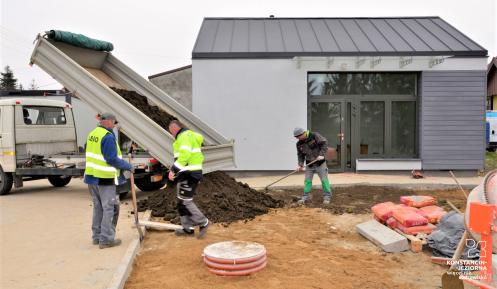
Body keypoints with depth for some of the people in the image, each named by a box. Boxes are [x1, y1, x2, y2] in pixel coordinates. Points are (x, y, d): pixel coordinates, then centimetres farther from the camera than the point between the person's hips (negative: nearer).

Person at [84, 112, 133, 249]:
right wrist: (128, 166, -9)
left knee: (98, 207, 18)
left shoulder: (92, 134, 10)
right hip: (105, 178, -9)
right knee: (110, 208, 1)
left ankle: (97, 236, 26)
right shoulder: (108, 136, -18)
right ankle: (106, 239, 4)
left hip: (92, 176, 9)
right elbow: (112, 159, -20)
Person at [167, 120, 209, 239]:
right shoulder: (189, 135, 22)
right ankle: (188, 228, 19)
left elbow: (184, 155, -24)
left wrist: (173, 169, -24)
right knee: (181, 200, 14)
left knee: (185, 200, -8)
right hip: (188, 174, 11)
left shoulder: (184, 136, -11)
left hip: (189, 174, -11)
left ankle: (203, 222, 0)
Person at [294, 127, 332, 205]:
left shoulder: (314, 136, -15)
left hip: (320, 163, -4)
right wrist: (300, 165, -6)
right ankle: (305, 197, 12)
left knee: (324, 180, 0)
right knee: (307, 180, 4)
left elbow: (324, 143, -16)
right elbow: (300, 155, 7)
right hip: (309, 165, 4)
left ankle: (327, 197, 8)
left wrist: (321, 154, -23)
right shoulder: (299, 144, 0)